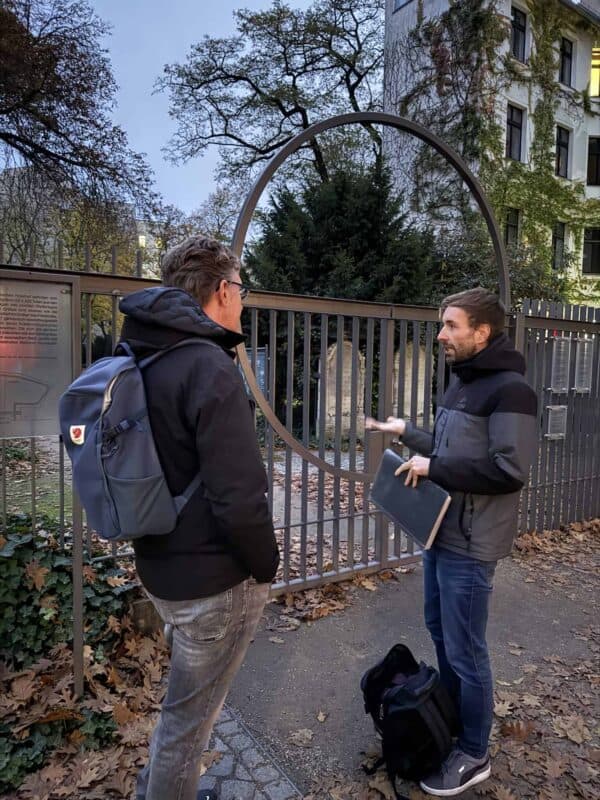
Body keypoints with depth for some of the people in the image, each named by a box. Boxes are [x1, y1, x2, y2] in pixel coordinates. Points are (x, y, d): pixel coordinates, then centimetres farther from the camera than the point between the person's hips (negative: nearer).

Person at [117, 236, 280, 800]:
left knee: (182, 704, 30)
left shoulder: (141, 361, 5)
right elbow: (239, 497, -28)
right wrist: (266, 566, -10)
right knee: (189, 715, 14)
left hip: (161, 569, 9)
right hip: (215, 579, -9)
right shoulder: (208, 366, -23)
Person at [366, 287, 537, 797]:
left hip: (470, 545, -9)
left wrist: (433, 468, -23)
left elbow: (509, 469, -27)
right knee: (440, 629, 23)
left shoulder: (509, 389, -19)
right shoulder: (462, 382, 11)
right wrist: (405, 432, 10)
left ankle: (474, 754, 28)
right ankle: (452, 714, 46)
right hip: (441, 531, 9)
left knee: (465, 649, 6)